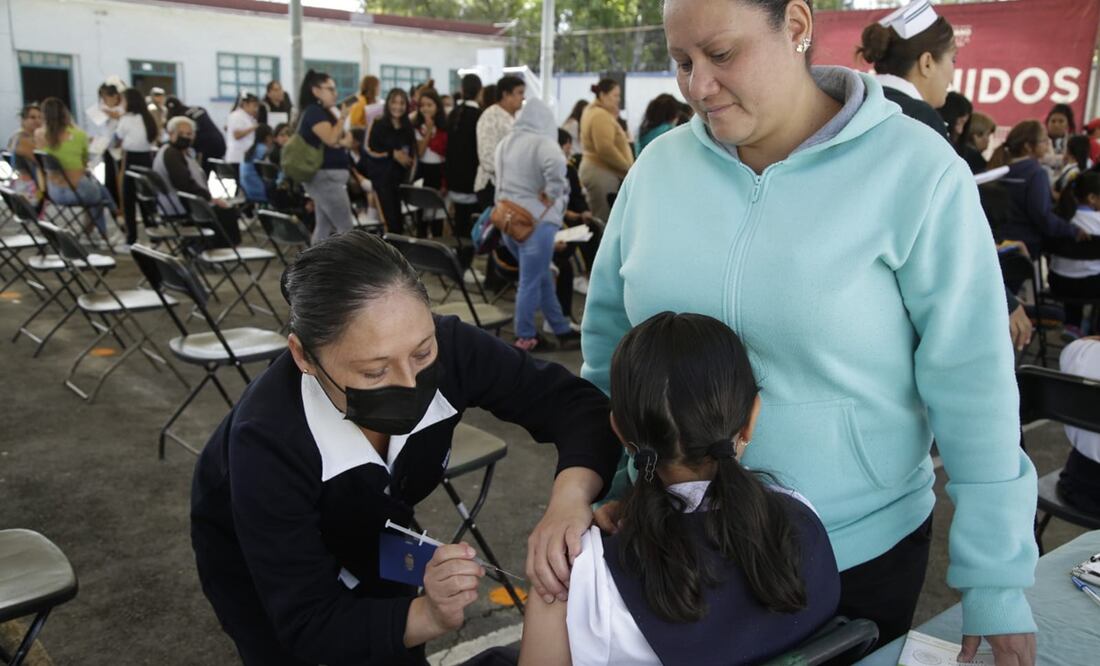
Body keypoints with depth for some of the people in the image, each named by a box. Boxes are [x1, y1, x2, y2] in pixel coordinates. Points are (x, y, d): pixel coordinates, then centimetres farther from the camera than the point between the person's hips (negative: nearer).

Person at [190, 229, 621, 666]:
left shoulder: (449, 350, -32)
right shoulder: (265, 438, -39)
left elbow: (573, 401, -27)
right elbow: (307, 625, -33)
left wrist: (569, 498, -47)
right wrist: (430, 615, -50)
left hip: (365, 532, 3)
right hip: (252, 556, -2)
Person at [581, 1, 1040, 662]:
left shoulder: (915, 170, -14)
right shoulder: (660, 165, -4)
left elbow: (973, 385, -12)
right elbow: (608, 331, 5)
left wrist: (997, 580, -8)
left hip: (859, 551, -2)